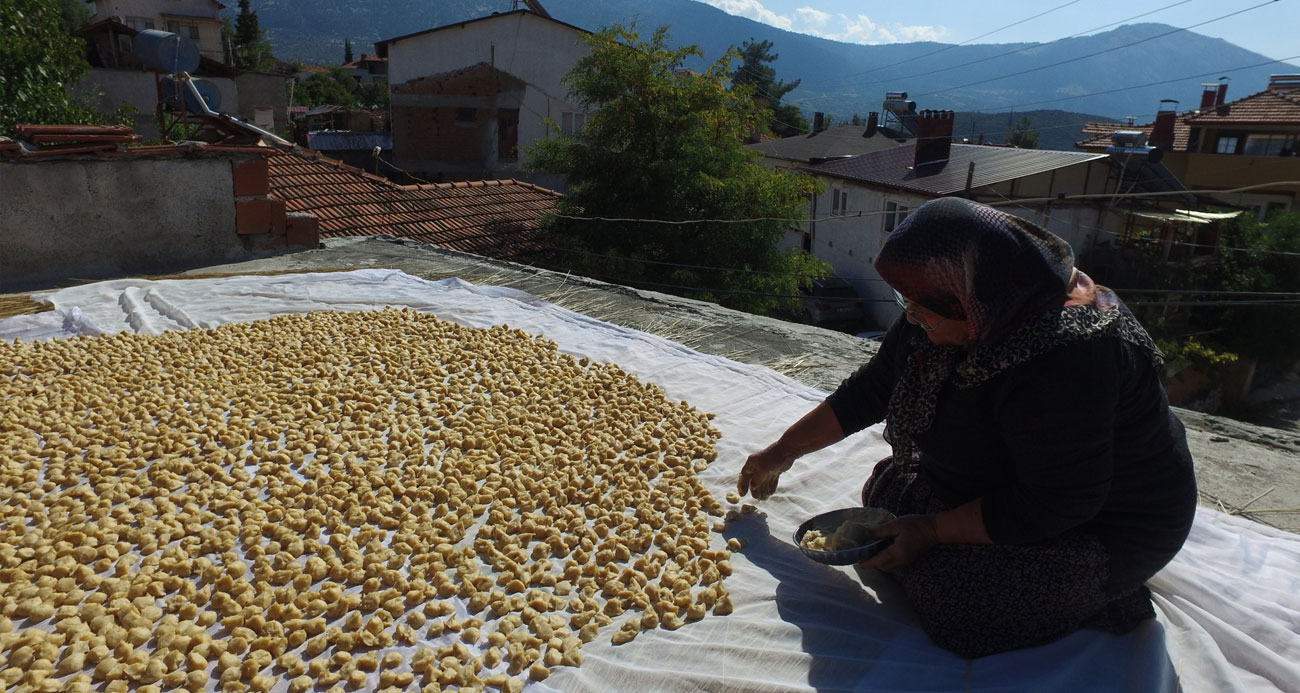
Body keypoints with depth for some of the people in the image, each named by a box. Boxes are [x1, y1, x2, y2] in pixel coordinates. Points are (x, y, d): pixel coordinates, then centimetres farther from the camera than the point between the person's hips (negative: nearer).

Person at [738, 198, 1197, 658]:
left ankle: (1098, 600, 1)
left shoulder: (1061, 361, -37)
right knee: (886, 489, 5)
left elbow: (1055, 505, -31)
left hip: (1102, 528, -8)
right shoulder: (949, 311, -10)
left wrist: (932, 530, -24)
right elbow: (871, 389, 1)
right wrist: (784, 451, 3)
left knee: (944, 589, -23)